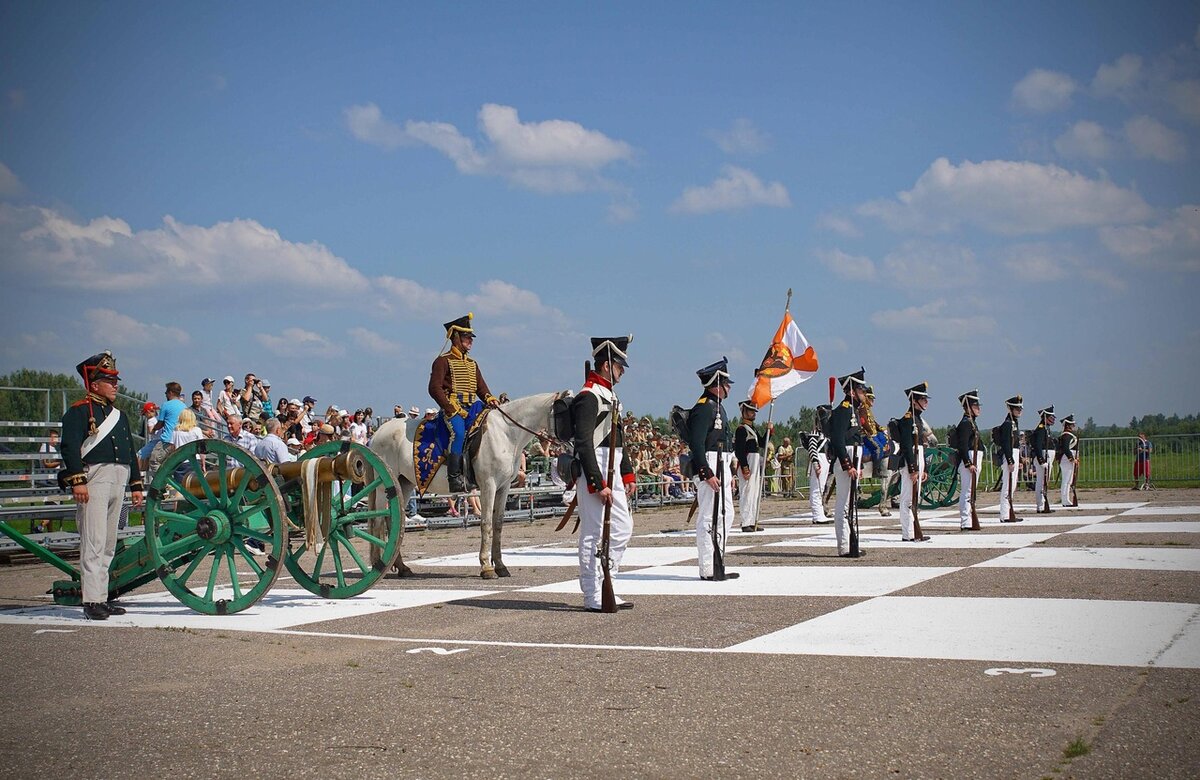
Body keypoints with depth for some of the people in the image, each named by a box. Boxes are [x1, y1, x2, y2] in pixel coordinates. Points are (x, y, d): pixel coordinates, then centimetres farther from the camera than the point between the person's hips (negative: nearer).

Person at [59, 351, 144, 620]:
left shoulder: (119, 415, 22)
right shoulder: (79, 411, -2)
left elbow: (130, 453, 25)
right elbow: (70, 447, -12)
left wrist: (136, 485, 20)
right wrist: (77, 481, -21)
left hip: (118, 482, 8)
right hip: (94, 479, -8)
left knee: (109, 544, 9)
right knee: (94, 542, -11)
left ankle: (103, 597, 14)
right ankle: (91, 601, -11)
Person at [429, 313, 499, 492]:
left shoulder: (472, 364, 25)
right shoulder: (443, 361, 2)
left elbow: (481, 388, 23)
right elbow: (435, 388, -8)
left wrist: (490, 399, -1)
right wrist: (452, 410, -16)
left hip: (472, 406, 7)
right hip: (453, 407, -7)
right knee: (458, 432, -32)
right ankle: (454, 477, -30)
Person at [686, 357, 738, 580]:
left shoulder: (717, 407, 19)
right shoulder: (703, 409, -14)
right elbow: (696, 444, -20)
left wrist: (729, 473, 23)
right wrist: (707, 474, -24)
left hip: (721, 468, 11)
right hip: (709, 468, -11)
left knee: (725, 515, 15)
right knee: (708, 518, -7)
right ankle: (708, 569, -4)